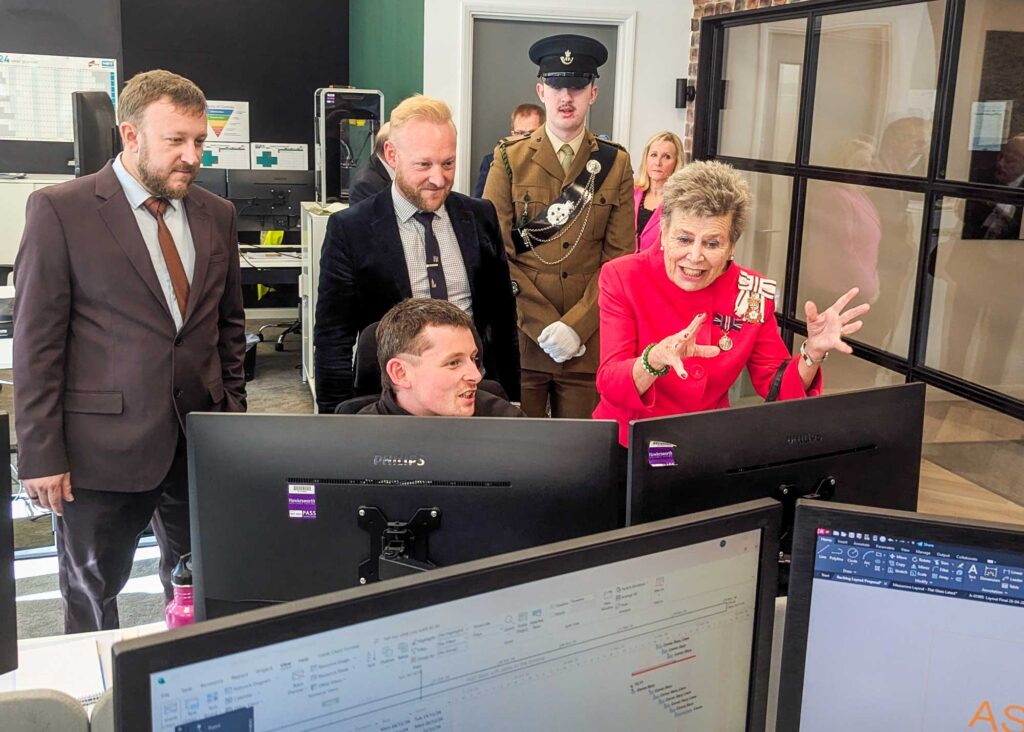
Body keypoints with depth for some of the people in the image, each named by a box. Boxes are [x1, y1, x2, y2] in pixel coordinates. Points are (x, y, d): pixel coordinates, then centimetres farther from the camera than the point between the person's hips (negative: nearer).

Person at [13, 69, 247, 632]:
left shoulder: (217, 215, 8)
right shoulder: (59, 211, -6)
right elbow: (37, 343, -7)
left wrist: (233, 413, 12)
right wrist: (41, 454, -9)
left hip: (204, 443, 4)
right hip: (102, 447, -3)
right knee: (91, 601, 12)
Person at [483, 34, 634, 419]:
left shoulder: (616, 164, 5)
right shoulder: (510, 158, 2)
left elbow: (619, 258, 1)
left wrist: (575, 325, -11)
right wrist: (544, 326, -12)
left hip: (588, 342, 1)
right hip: (520, 338, -1)